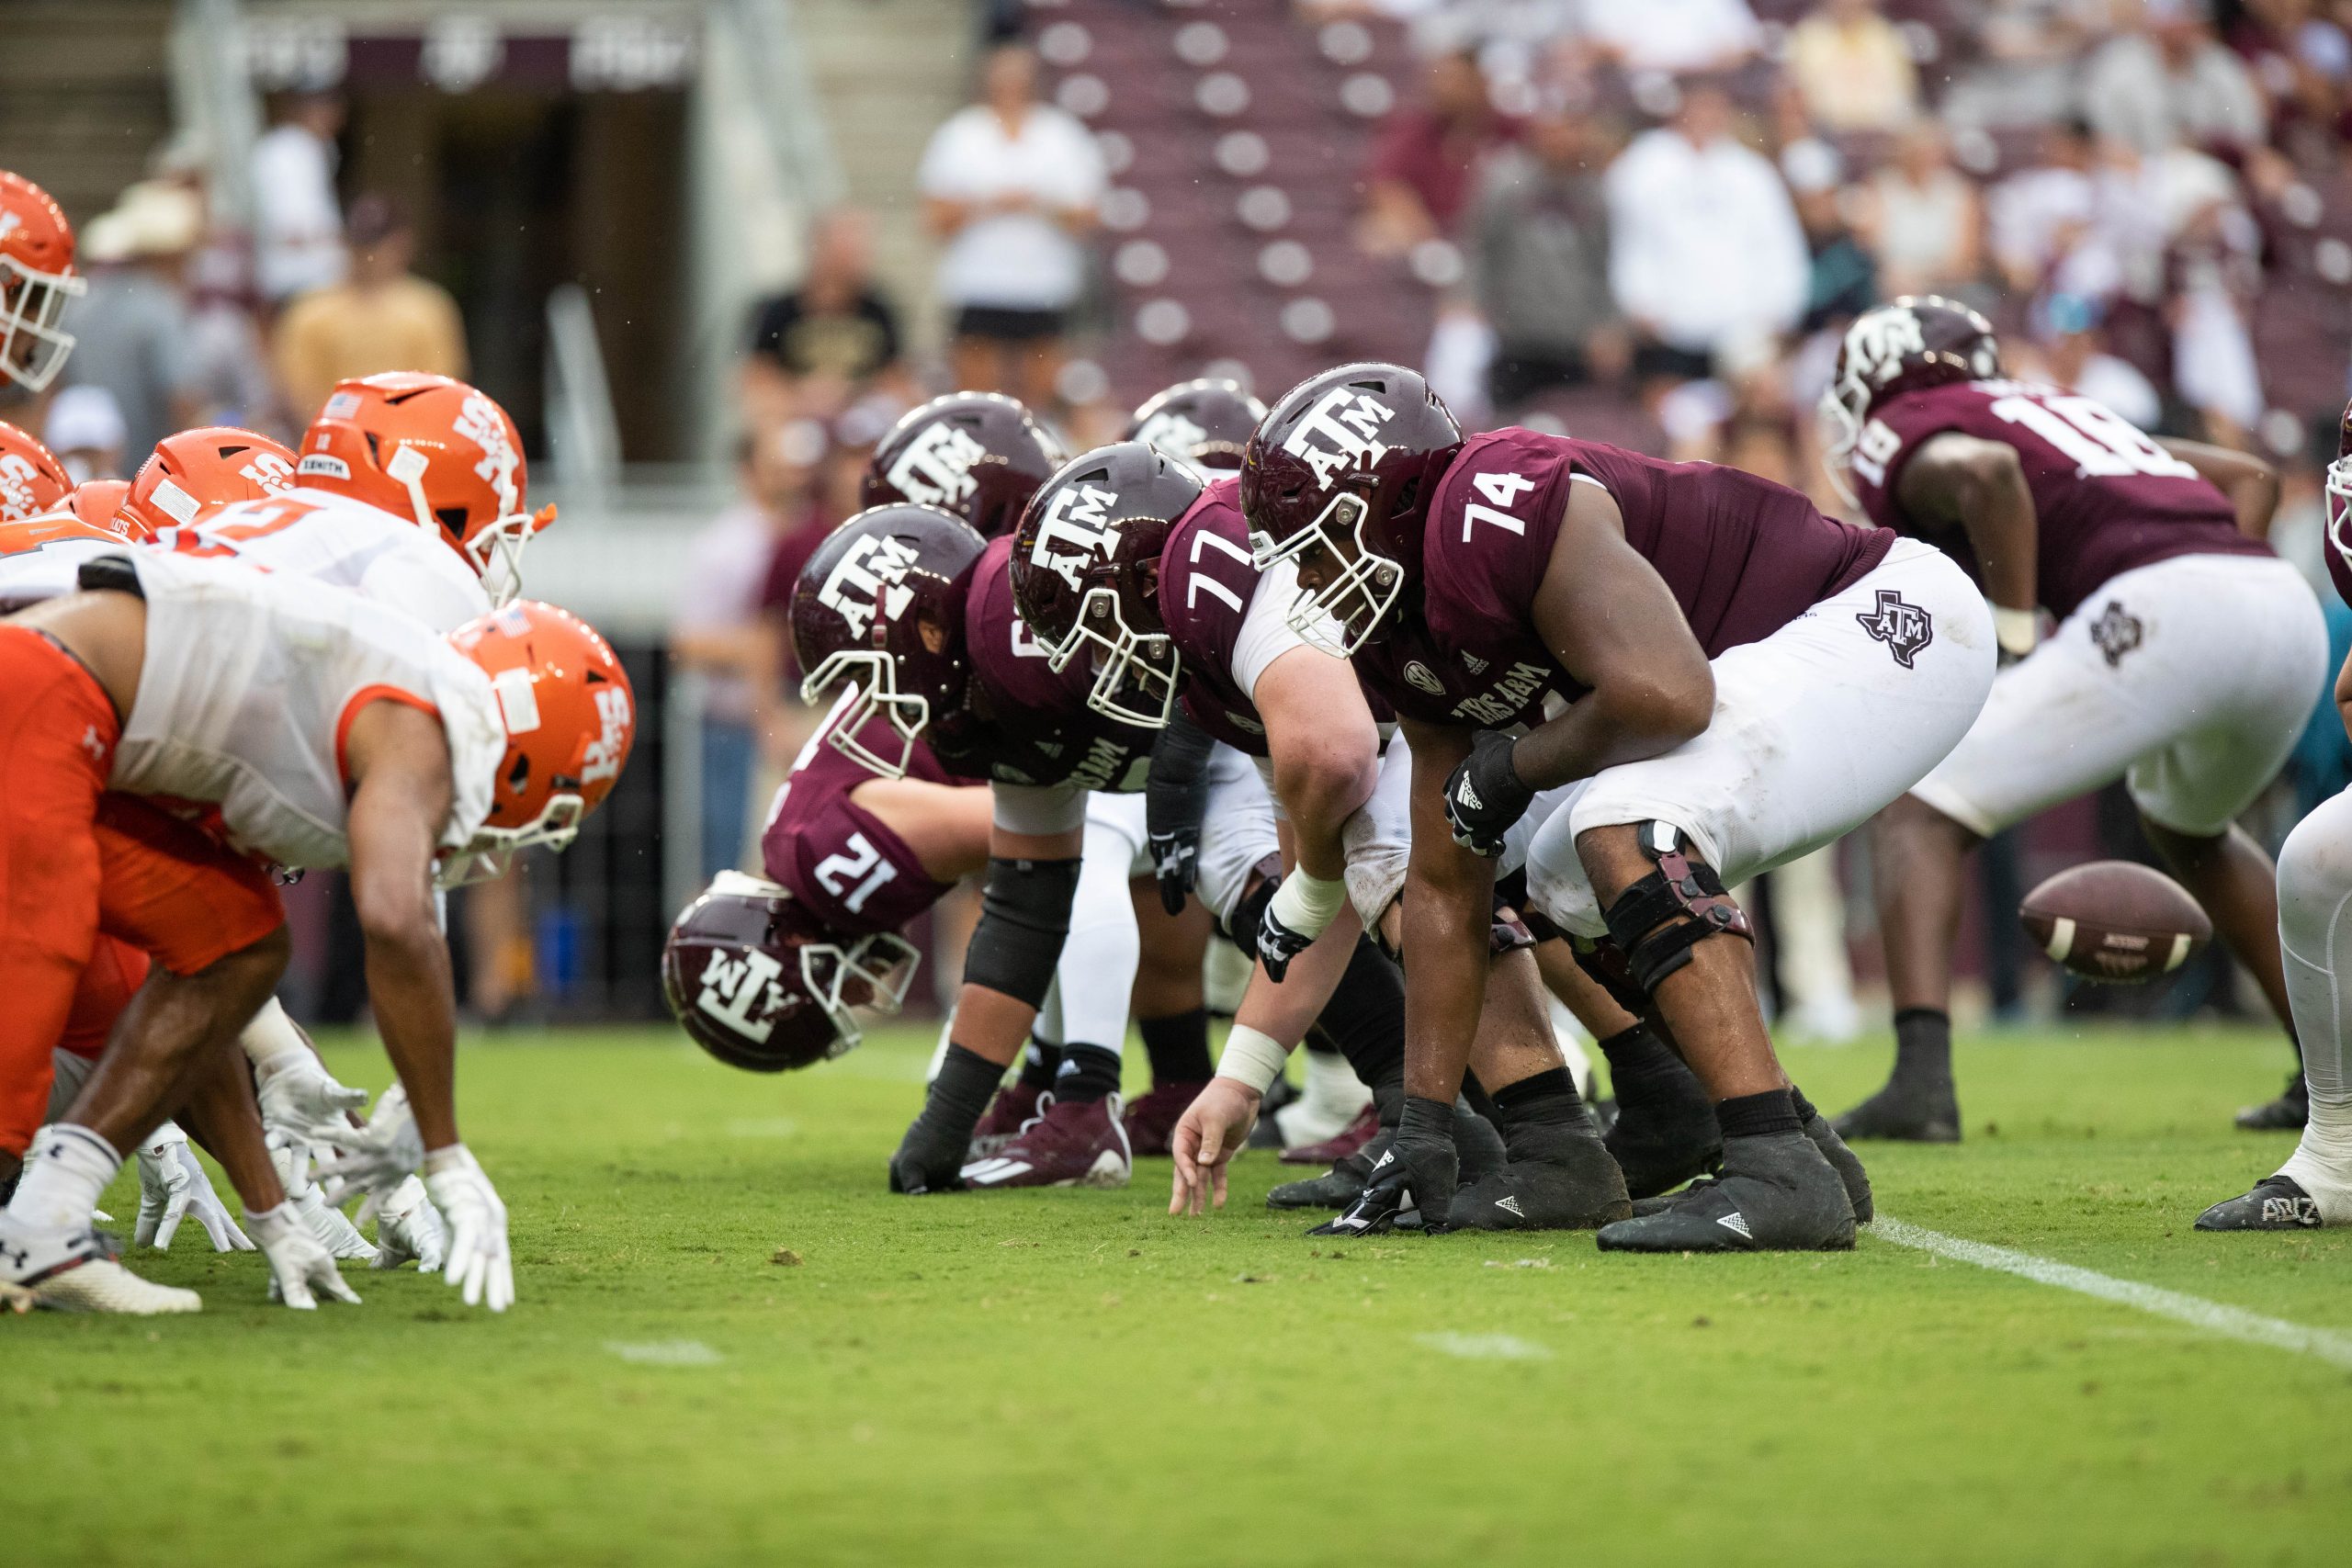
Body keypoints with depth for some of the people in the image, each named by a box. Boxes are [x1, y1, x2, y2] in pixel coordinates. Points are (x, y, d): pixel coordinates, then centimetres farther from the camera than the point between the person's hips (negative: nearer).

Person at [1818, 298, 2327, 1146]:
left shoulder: (1900, 446, 13)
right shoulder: (2059, 408, 36)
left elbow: (1985, 472, -12)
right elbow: (2252, 476, 34)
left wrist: (2018, 642, -5)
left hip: (2163, 608, -7)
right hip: (2289, 606, 7)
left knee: (1919, 812, 3)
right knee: (2188, 825, 36)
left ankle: (1922, 1079, -16)